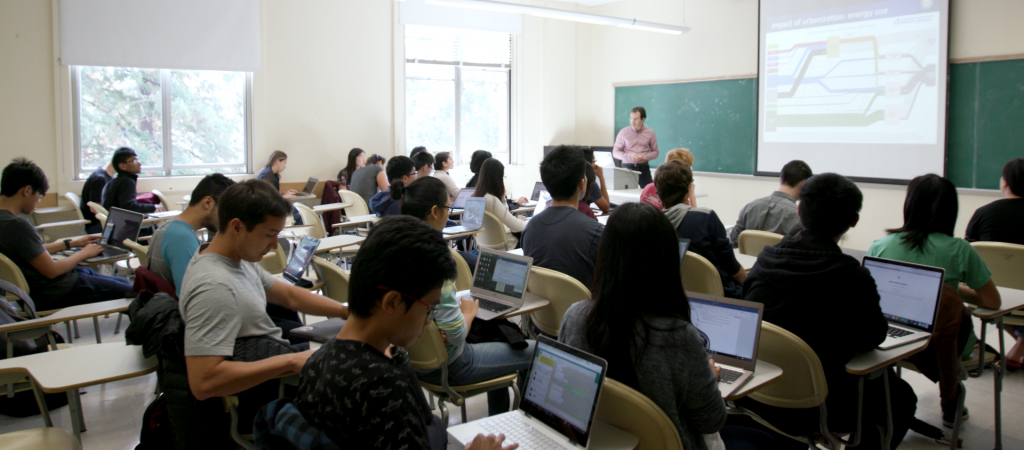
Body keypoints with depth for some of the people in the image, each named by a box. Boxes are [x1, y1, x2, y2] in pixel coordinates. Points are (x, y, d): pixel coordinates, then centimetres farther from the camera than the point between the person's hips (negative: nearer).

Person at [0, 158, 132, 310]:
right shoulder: (17, 225, -27)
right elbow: (52, 271, -23)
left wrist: (72, 244, 21)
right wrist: (84, 253, -7)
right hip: (51, 294, -10)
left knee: (123, 282, 17)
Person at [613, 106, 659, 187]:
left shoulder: (650, 133, 5)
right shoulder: (623, 132, 2)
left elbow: (655, 152, 9)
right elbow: (615, 152, 3)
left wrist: (646, 156, -12)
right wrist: (629, 156, -14)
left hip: (644, 168, 1)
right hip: (628, 167, -1)